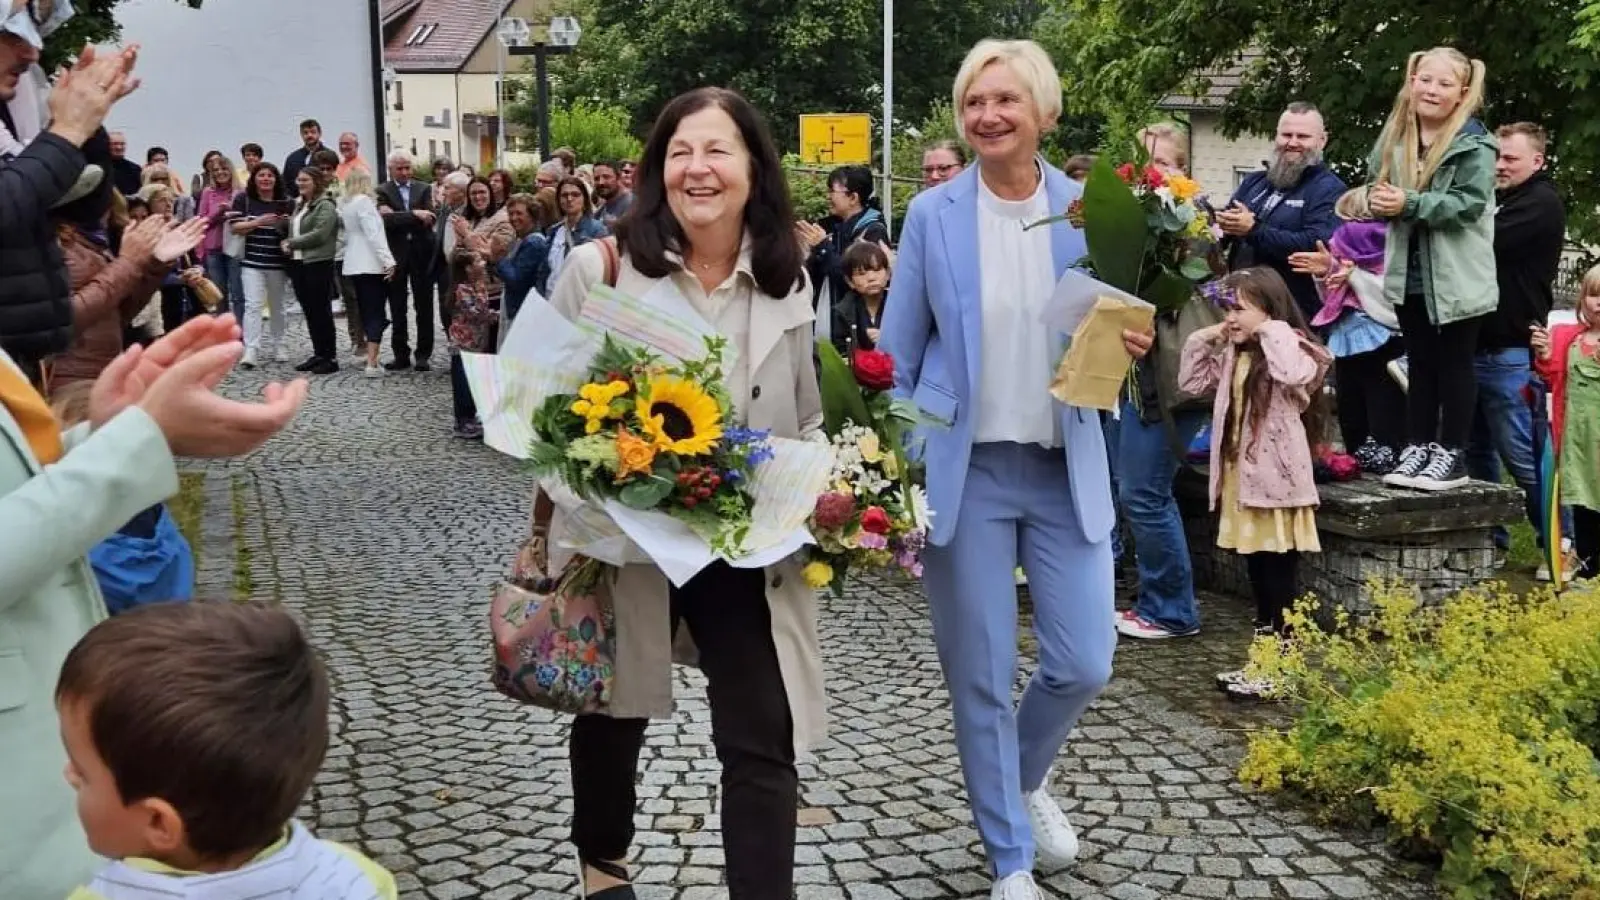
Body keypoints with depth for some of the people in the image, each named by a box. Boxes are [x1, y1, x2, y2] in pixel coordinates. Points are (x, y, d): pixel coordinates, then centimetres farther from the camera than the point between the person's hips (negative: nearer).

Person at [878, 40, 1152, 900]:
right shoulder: (934, 214, -2)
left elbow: (1111, 326, 10)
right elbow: (897, 351, 3)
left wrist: (1132, 343, -14)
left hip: (1068, 468, 2)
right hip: (965, 468, -1)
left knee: (1084, 665, 3)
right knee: (979, 675, 4)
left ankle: (1027, 779, 37)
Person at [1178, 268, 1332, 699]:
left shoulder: (1291, 348, -12)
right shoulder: (1231, 354, 12)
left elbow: (1295, 375, -34)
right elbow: (1193, 382, 21)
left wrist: (1271, 331, -22)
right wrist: (1204, 339, 9)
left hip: (1277, 481, -8)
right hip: (1241, 479, 9)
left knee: (1280, 578, -1)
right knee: (1258, 575, 16)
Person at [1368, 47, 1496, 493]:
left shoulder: (1474, 144, -12)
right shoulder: (1395, 136, 6)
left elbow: (1470, 203, -20)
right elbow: (1376, 185, 17)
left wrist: (1409, 203, -24)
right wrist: (1378, 199, -6)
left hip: (1457, 276, -5)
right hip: (1409, 274, 6)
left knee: (1454, 364, 5)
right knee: (1420, 363, 14)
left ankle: (1452, 454, 11)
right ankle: (1418, 447, 22)